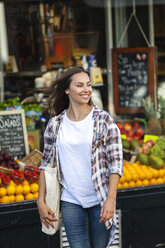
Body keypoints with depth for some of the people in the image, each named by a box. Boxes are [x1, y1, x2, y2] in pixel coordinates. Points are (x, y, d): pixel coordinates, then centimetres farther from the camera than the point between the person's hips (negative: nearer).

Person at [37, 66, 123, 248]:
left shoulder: (103, 120, -2)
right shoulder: (55, 125, 4)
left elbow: (116, 163, -5)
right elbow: (46, 165, 11)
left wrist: (111, 199, -14)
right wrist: (41, 201, 5)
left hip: (100, 200, -1)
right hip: (71, 202, 1)